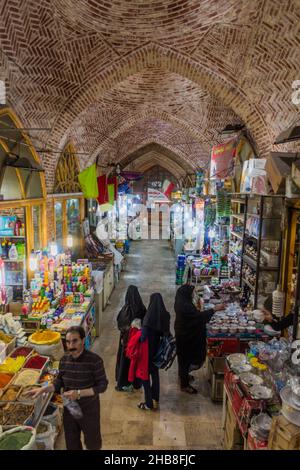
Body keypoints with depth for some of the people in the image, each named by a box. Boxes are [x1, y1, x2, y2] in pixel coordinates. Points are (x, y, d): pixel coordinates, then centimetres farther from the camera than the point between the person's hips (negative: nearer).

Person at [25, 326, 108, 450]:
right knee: (71, 442, 24)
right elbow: (59, 382, 3)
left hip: (89, 410, -4)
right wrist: (43, 389, -13)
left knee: (92, 442, 20)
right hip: (69, 409, 4)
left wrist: (79, 393, -28)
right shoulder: (64, 360, -9)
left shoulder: (94, 360, -25)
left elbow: (102, 385, -20)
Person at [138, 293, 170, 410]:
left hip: (148, 349, -6)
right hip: (157, 349, 6)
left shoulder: (150, 315, -24)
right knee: (155, 373, 21)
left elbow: (144, 334, -23)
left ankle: (149, 403, 18)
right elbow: (166, 333, 1)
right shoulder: (165, 315, -7)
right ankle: (155, 400, 32)